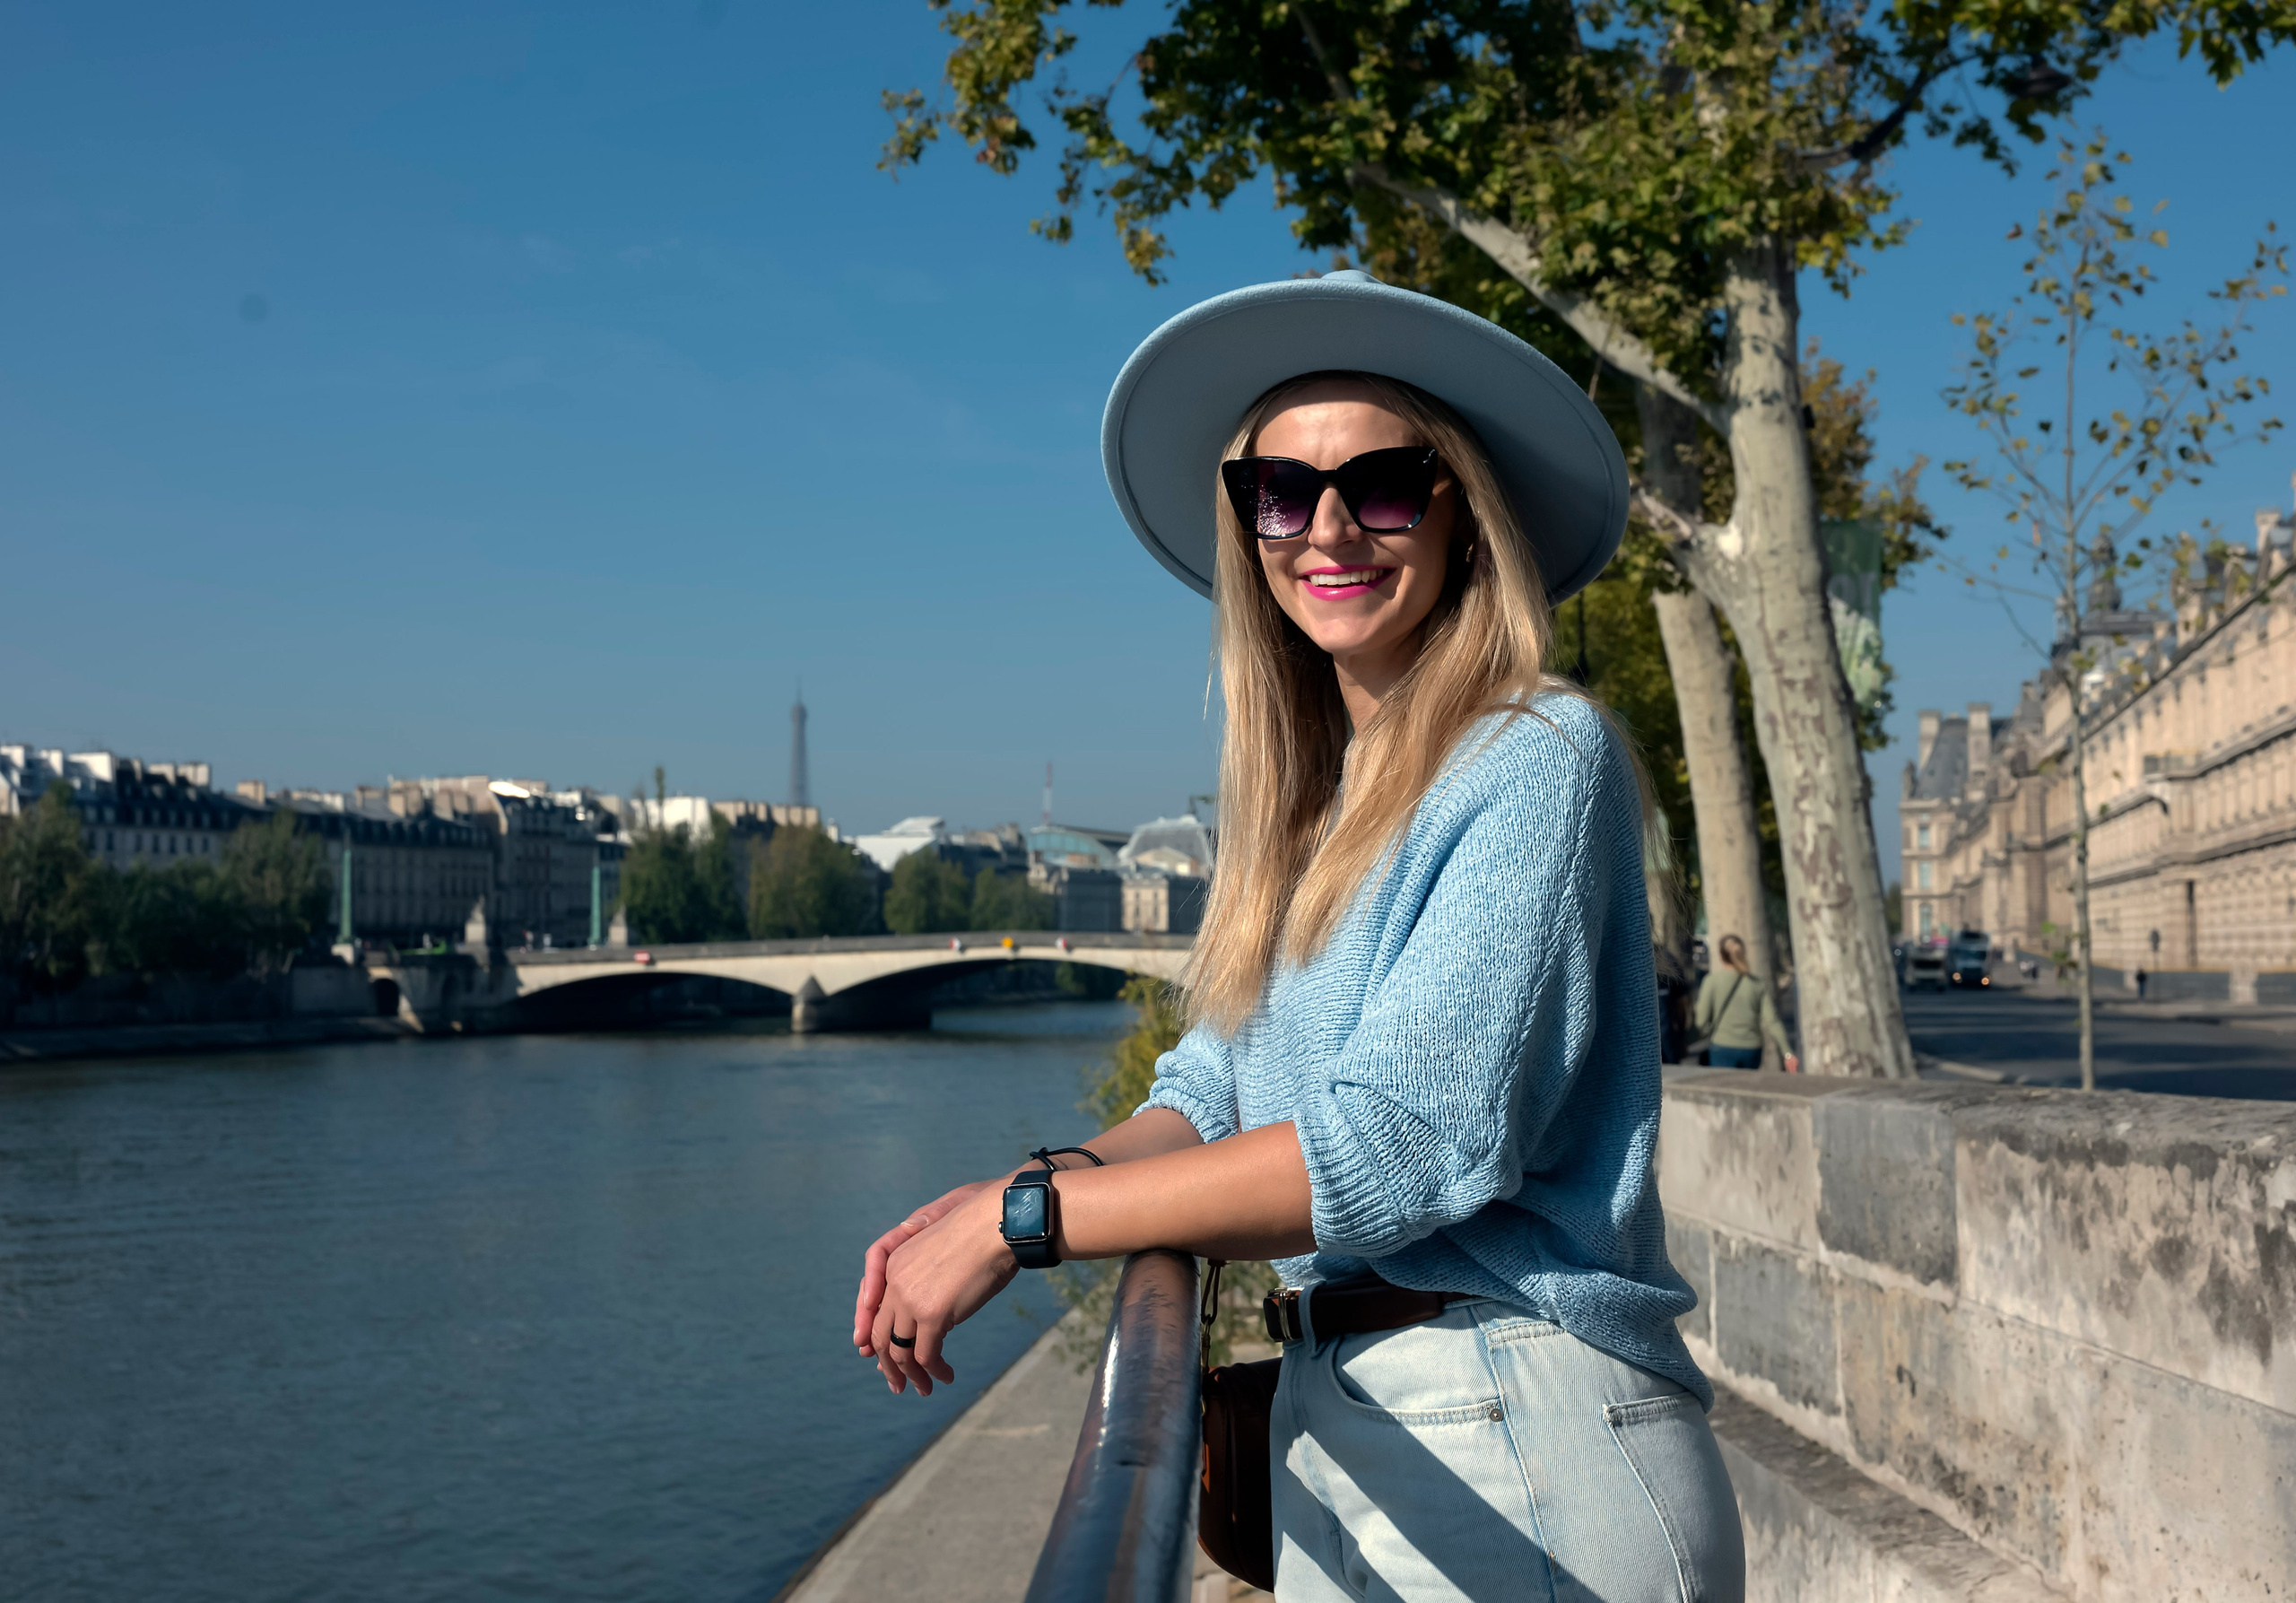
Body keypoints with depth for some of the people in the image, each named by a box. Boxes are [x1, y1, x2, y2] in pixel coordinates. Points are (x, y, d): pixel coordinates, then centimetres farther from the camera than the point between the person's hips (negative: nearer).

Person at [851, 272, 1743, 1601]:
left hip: (1526, 1453, -7)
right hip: (1334, 1438, 7)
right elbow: (1213, 1093, 9)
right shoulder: (1309, 800, 12)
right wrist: (983, 1206, -11)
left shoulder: (1538, 757, -12)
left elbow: (1413, 1136, -21)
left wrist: (1028, 1217, -18)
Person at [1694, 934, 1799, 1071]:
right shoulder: (1759, 983, 4)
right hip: (1752, 1050, 3)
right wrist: (1787, 1053, -7)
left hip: (1723, 1049, -3)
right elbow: (1771, 1021, -5)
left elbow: (1702, 1021, -3)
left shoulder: (1712, 981, -3)